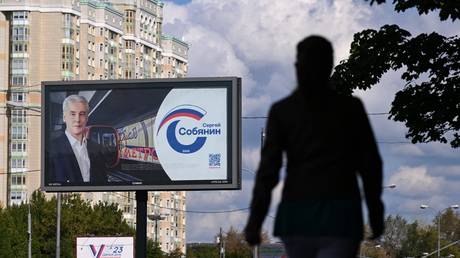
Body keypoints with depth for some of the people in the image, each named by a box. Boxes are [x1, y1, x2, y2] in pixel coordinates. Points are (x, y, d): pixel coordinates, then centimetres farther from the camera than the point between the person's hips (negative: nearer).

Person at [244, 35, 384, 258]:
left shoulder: (281, 111, 4)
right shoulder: (351, 108, 4)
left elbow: (269, 169, -4)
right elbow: (369, 164, 5)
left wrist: (255, 222, -7)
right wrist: (376, 212, 16)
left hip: (296, 215, 2)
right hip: (339, 216, -2)